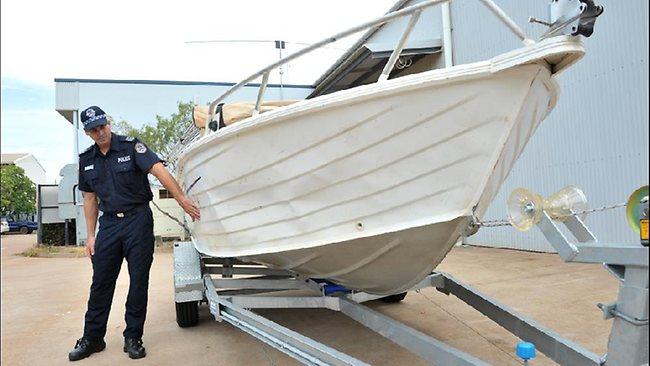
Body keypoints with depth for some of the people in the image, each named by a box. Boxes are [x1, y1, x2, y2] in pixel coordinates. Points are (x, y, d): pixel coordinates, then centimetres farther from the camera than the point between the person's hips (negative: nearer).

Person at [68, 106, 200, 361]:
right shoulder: (86, 160, 9)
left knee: (139, 281, 2)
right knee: (101, 282, 8)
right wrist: (90, 235, 10)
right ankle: (92, 338, 23)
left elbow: (160, 171, -18)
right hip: (108, 223, 4)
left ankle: (133, 338, 15)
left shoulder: (131, 147, -7)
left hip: (138, 219, -4)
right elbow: (90, 199, 14)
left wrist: (182, 200, -29)